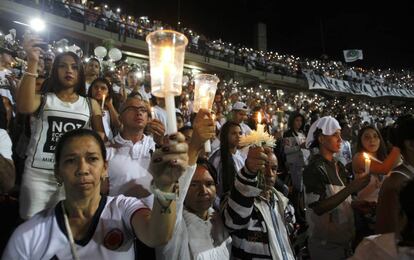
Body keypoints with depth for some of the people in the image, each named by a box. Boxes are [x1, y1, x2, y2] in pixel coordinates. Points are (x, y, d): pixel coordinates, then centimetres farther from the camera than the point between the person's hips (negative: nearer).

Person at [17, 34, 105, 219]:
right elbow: (24, 107, -17)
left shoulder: (91, 104, 10)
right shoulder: (43, 99, 6)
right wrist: (32, 62, -18)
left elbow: (101, 135, 9)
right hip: (38, 173, -1)